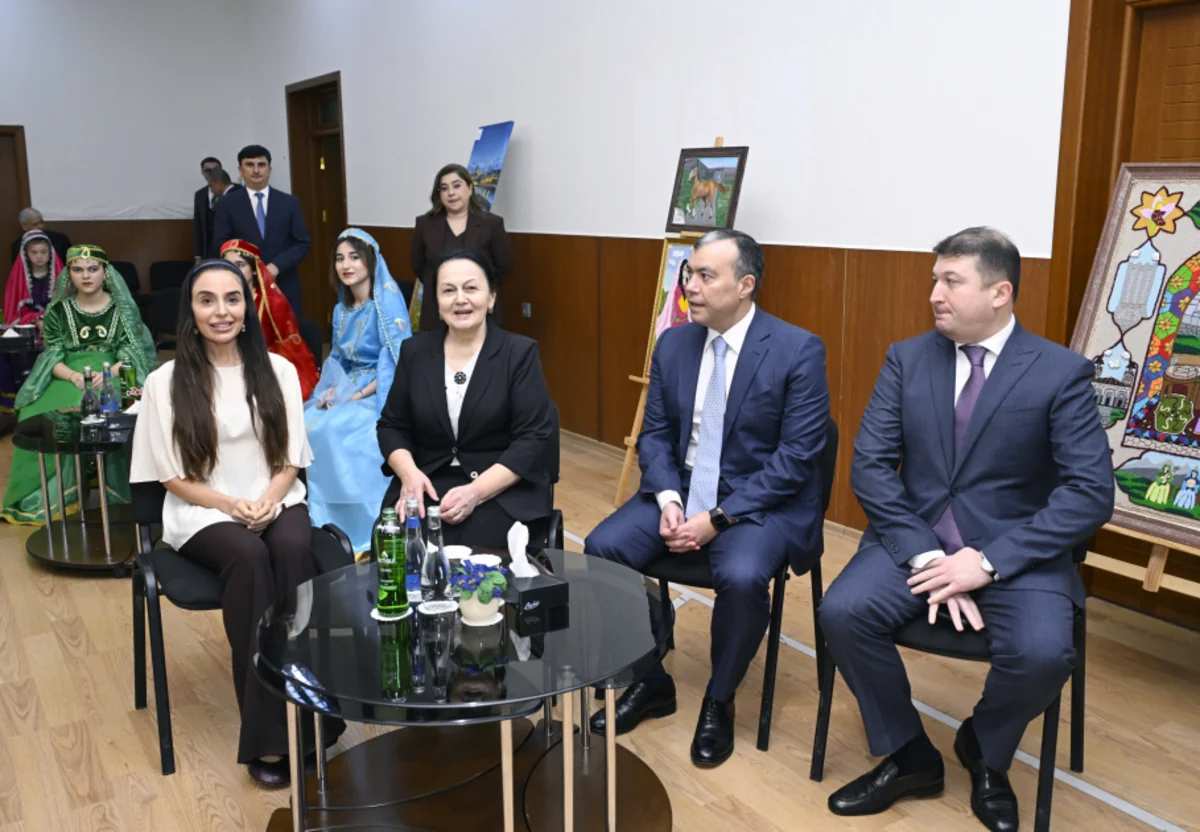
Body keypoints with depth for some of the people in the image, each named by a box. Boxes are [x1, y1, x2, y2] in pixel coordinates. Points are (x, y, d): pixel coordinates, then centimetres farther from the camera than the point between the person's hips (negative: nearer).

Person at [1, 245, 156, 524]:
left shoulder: (122, 308, 5)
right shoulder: (58, 310, 8)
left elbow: (130, 352, -1)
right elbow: (53, 356, 3)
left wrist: (110, 372, -21)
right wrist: (73, 375, -19)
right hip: (70, 378, 2)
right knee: (39, 416, -27)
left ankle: (123, 488, -21)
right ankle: (51, 494, -14)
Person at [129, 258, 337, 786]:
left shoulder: (277, 370, 5)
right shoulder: (167, 381, -1)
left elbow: (292, 459, 7)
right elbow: (174, 477, -1)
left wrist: (268, 500, -13)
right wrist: (232, 505, -16)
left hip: (276, 502, 2)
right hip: (203, 512, -2)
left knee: (295, 549, -33)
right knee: (249, 557, -34)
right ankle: (267, 734, -31)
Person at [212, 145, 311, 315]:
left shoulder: (289, 202, 7)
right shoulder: (227, 205, 5)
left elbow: (302, 244, 4)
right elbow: (220, 245, 2)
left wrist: (276, 266, -12)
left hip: (284, 287, 1)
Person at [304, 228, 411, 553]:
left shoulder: (388, 301, -11)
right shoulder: (342, 309, 13)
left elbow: (398, 362, -17)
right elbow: (338, 360, 17)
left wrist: (358, 396, -20)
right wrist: (331, 390, -4)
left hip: (381, 395, -7)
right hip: (347, 390, 7)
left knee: (330, 431, -28)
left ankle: (362, 530, -17)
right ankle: (319, 523, -6)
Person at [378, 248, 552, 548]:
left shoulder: (520, 353, -3)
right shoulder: (414, 351, 9)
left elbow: (533, 439, -8)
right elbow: (392, 425, 11)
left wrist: (476, 492, -19)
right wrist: (409, 473, -10)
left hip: (503, 491, -3)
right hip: (428, 484, 3)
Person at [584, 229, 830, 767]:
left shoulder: (799, 351, -12)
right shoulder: (673, 344, 4)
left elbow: (796, 456, -15)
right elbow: (654, 435, 6)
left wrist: (717, 518, -21)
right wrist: (668, 500, -14)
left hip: (761, 502, -5)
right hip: (681, 491, 5)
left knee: (741, 577, -33)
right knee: (602, 547, -17)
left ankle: (719, 701, -2)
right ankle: (649, 683, 6)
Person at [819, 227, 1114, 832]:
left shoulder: (1062, 372, -5)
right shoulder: (906, 359, 3)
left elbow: (1091, 493, -12)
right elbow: (870, 465, -3)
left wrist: (989, 560, -20)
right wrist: (924, 556, -16)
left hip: (1016, 552, -2)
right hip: (914, 540, 2)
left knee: (1043, 653, -29)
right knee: (842, 612, -23)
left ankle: (983, 750, 8)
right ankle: (907, 756, 4)